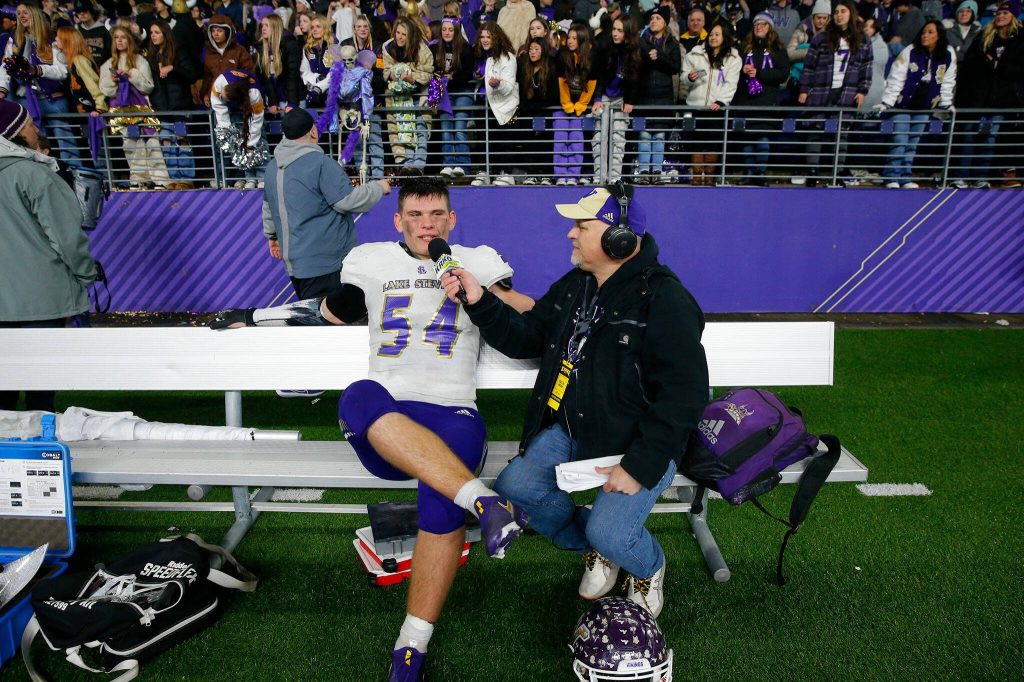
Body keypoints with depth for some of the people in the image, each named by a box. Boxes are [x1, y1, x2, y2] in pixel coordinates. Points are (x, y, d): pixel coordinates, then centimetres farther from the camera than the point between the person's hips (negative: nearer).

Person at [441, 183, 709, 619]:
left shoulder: (665, 300, -16)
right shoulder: (573, 286, 9)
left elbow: (684, 395, -18)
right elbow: (525, 337, 16)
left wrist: (640, 467, -23)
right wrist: (479, 302, 0)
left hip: (638, 443, -7)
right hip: (568, 432, 7)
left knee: (609, 534, -25)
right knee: (512, 486, -11)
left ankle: (648, 566, 17)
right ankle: (592, 549, 17)